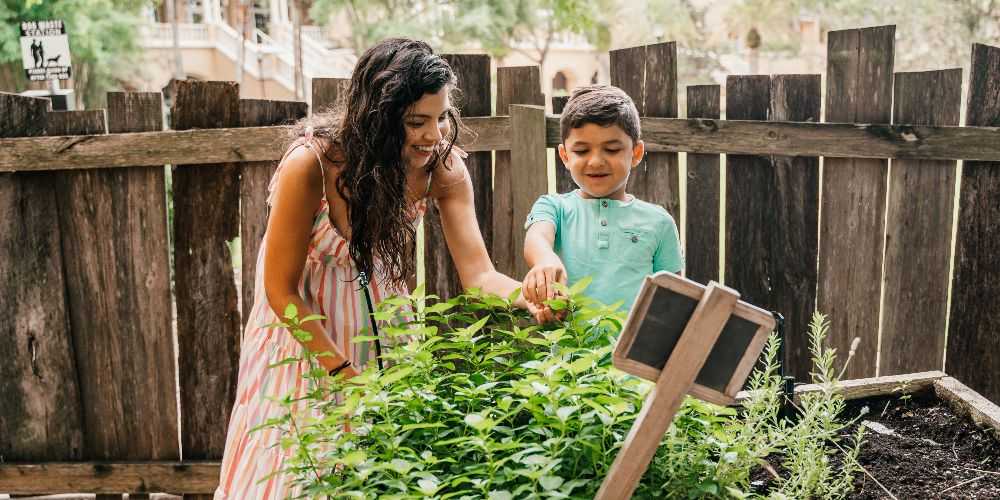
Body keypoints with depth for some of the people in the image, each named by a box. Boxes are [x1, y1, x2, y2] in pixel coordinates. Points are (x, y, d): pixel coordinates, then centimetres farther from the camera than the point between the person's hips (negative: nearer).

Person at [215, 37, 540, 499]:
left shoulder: (442, 165, -20)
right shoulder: (311, 162, -31)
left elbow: (478, 274, -23)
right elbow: (282, 291, -21)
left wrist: (531, 299, -44)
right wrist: (346, 371, -22)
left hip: (376, 314, 3)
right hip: (303, 320, -3)